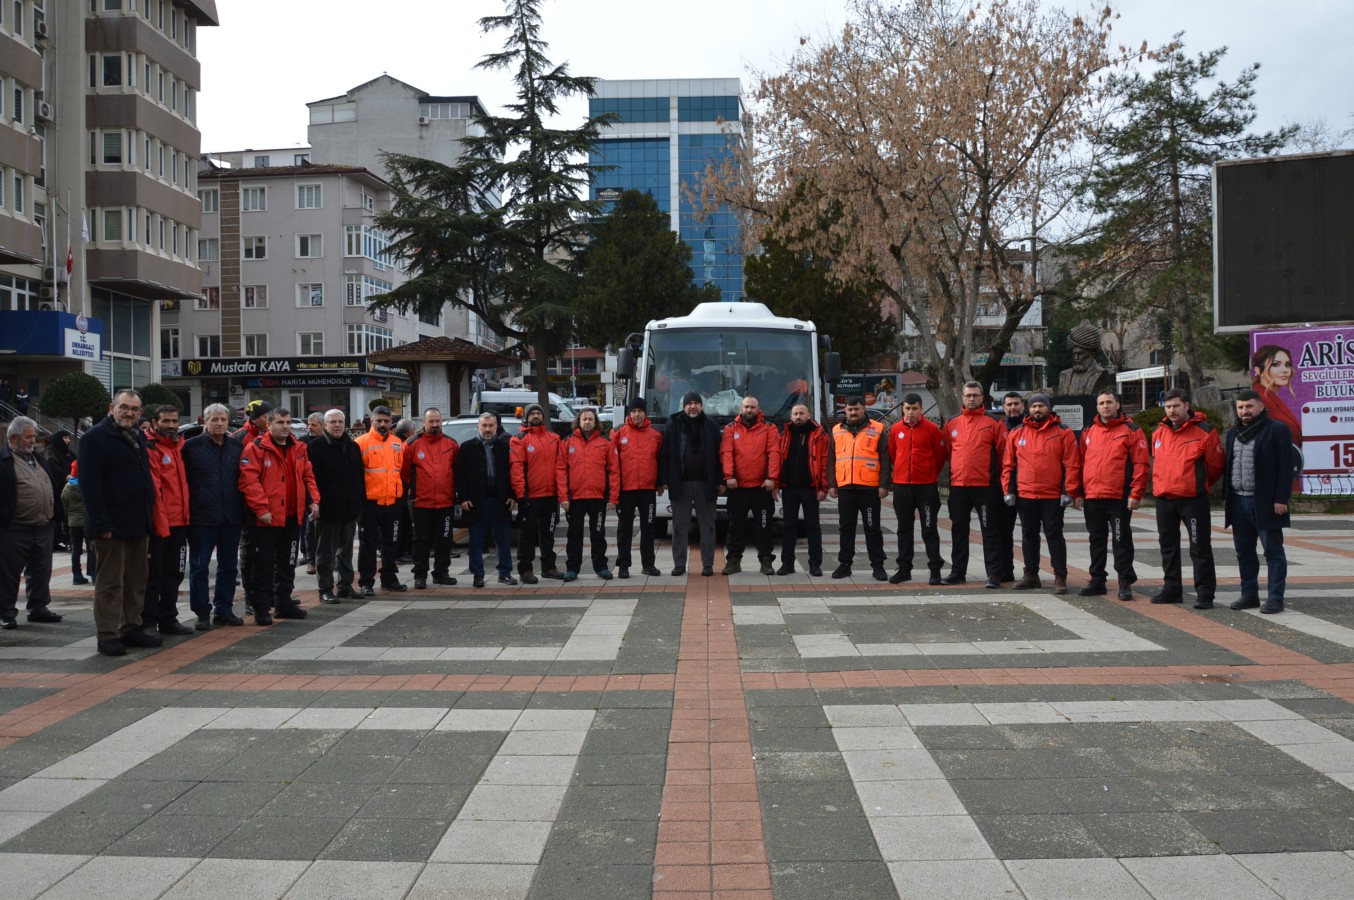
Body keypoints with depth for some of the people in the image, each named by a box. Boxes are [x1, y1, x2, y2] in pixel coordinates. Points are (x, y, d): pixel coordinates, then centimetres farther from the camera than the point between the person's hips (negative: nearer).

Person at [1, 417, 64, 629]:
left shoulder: (37, 458, 17)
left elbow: (50, 486, 23)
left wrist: (53, 515, 18)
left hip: (43, 527, 7)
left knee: (41, 572, 12)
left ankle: (39, 607, 21)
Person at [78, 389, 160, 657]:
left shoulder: (139, 437, 15)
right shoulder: (95, 438, -9)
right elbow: (89, 485, -16)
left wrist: (149, 516, 15)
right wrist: (102, 523, -21)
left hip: (139, 524, 8)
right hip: (112, 524, -8)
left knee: (136, 581, 11)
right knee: (110, 582, -2)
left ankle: (131, 629, 19)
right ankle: (108, 635, 3)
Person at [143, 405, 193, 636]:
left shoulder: (177, 447, 16)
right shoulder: (149, 448, -11)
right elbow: (152, 487, -17)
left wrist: (186, 515, 15)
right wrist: (159, 522, -21)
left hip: (178, 522, 8)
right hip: (158, 523, -8)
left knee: (174, 573, 15)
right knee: (153, 574, -1)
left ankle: (168, 619, 25)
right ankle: (149, 622, 6)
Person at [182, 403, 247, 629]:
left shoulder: (238, 447, 9)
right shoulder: (191, 446, -2)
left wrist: (243, 511, 8)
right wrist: (187, 510, -6)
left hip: (231, 517, 4)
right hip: (201, 517, -4)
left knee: (229, 566, 10)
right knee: (199, 566, 1)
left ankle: (224, 610, 21)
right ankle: (202, 613, 9)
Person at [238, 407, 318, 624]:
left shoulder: (299, 448, 12)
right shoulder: (256, 448, -9)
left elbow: (308, 476, 18)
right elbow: (249, 481, -16)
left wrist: (313, 500, 4)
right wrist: (261, 509, -21)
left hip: (292, 517, 7)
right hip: (266, 518, -6)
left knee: (288, 563, 15)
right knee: (264, 565, -1)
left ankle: (284, 603, 25)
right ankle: (261, 608, 5)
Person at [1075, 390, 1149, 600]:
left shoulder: (1131, 430, -3)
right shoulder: (1088, 431, 12)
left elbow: (1141, 464, -7)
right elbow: (1081, 463, 15)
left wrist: (1136, 494, -13)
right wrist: (1078, 493, 10)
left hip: (1119, 498, -5)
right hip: (1091, 498, 5)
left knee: (1122, 540, 0)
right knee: (1096, 540, 12)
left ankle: (1125, 583, 7)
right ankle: (1098, 580, 20)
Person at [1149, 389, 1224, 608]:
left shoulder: (1204, 432, -7)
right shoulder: (1159, 433, 9)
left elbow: (1215, 465, 0)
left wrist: (1199, 485, 10)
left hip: (1193, 499, -6)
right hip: (1163, 498, 6)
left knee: (1200, 547, -3)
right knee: (1168, 546, 13)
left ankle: (1205, 593, 0)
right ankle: (1171, 589, 23)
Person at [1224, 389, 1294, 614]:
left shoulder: (1277, 430, -6)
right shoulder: (1233, 433, 15)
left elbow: (1286, 467, -10)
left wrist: (1281, 499, -16)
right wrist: (1226, 497, 13)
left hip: (1265, 503, -7)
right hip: (1238, 502, 7)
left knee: (1273, 551, 0)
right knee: (1244, 551, 10)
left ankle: (1275, 598, 3)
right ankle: (1249, 594, 19)